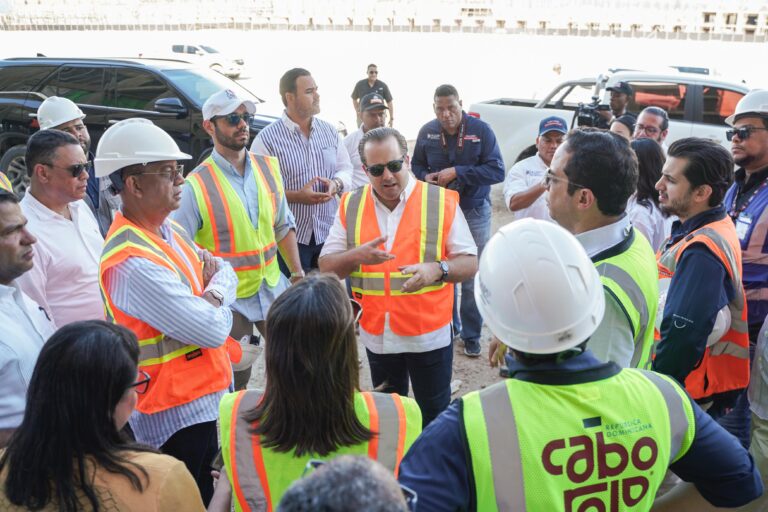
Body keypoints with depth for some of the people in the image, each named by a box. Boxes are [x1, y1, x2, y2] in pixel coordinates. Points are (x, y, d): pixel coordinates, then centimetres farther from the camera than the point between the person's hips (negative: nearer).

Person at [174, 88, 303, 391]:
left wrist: (298, 273, 6)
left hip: (273, 289, 5)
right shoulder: (197, 185, -16)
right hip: (229, 300, -5)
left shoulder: (268, 167, 1)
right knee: (234, 387, 9)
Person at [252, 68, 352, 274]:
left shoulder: (330, 131, 10)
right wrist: (296, 196, -22)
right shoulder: (267, 139, -8)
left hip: (328, 232, 5)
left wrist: (336, 183, -6)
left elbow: (345, 168, 17)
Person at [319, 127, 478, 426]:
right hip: (376, 334, 3)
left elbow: (470, 263, -6)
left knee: (435, 415, 11)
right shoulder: (351, 206, 0)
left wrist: (437, 269, -27)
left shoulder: (442, 201, -8)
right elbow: (326, 267, 2)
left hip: (429, 334, -3)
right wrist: (357, 256, -20)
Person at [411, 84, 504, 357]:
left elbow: (497, 171, -16)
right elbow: (417, 165, 12)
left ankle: (471, 335, 17)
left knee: (472, 277, 3)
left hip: (474, 213, -3)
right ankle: (447, 326, 31)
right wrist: (426, 177, -12)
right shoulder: (427, 132, -2)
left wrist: (457, 172, -23)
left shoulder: (480, 129, -11)